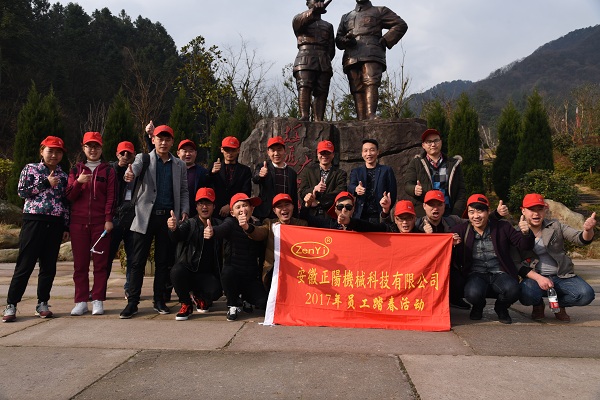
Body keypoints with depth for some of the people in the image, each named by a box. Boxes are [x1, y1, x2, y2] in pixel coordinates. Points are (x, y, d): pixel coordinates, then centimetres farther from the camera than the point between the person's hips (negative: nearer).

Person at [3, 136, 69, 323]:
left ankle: (42, 303, 16)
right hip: (33, 221, -3)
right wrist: (46, 183, -9)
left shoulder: (63, 176, 14)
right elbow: (22, 191, -4)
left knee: (49, 265, 6)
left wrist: (66, 226, 8)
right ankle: (11, 304, 4)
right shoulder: (30, 169, 6)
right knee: (25, 264, -4)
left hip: (55, 224, 3)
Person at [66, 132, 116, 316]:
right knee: (80, 263, 3)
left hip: (100, 222, -2)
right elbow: (69, 196, 7)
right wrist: (78, 182, -11)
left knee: (101, 262, -2)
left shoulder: (108, 170, 8)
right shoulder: (76, 170, 14)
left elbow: (111, 196, 1)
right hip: (78, 222, 2)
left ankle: (98, 301, 4)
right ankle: (81, 302, 9)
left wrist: (109, 219, -9)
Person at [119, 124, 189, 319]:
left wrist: (184, 211, -2)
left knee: (163, 261, 7)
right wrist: (130, 174, -41)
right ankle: (132, 302, 7)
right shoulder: (143, 158, 5)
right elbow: (134, 167, -17)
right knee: (138, 261, 0)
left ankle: (159, 300, 18)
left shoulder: (179, 165, 11)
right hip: (146, 216, -1)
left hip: (168, 216, 2)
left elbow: (183, 191, 13)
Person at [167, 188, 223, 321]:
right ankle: (186, 304, -5)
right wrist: (173, 228, -42)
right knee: (176, 271, -34)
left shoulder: (218, 225, 11)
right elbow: (177, 236, -19)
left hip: (207, 274, 1)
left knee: (216, 290, -29)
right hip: (188, 269, -1)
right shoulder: (190, 224, 4)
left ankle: (200, 298, 11)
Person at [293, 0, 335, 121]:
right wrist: (313, 11, -26)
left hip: (324, 63, 4)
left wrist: (326, 61, 2)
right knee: (304, 87, -23)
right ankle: (304, 117, -37)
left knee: (321, 92, -11)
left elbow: (331, 48, 21)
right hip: (305, 58, -3)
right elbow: (298, 20, -7)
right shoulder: (299, 20, 20)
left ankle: (318, 122, -20)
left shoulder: (328, 26, 31)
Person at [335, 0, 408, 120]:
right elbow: (338, 38, 26)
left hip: (372, 56, -4)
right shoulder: (346, 17, 33)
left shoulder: (379, 11, 22)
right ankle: (361, 120, -16)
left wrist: (385, 41, 1)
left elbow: (401, 25, 14)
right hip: (351, 59, 4)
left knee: (371, 83, -24)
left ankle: (371, 115, -39)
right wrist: (345, 40, 1)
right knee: (356, 89, -9)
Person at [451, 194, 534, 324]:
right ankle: (478, 307, 9)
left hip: (500, 274, 1)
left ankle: (501, 308, 8)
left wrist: (525, 233, -15)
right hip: (476, 274, -1)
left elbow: (524, 246, 8)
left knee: (512, 289, -32)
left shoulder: (503, 227, 8)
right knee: (473, 293, -34)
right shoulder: (461, 230, 5)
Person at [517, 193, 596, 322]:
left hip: (562, 277, 2)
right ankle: (538, 306, 7)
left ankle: (560, 304, 11)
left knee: (586, 294, -25)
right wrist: (538, 278, -22)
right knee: (526, 295, -34)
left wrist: (588, 230, -32)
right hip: (535, 277, -2)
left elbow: (581, 239, -7)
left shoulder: (555, 226, 3)